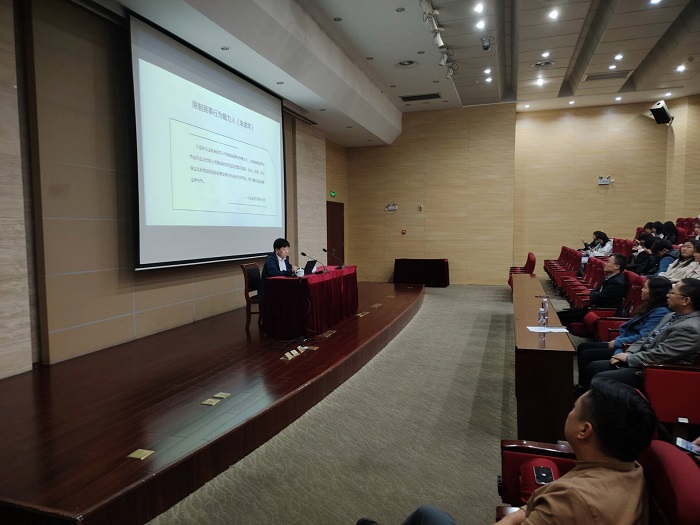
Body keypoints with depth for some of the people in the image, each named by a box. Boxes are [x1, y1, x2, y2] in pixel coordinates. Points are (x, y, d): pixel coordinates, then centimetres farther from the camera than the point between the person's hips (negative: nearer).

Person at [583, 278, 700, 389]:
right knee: (592, 367, 4)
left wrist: (628, 358, -12)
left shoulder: (690, 328, -21)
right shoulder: (672, 316, 11)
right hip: (643, 361, 10)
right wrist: (627, 353, 2)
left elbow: (660, 355, -23)